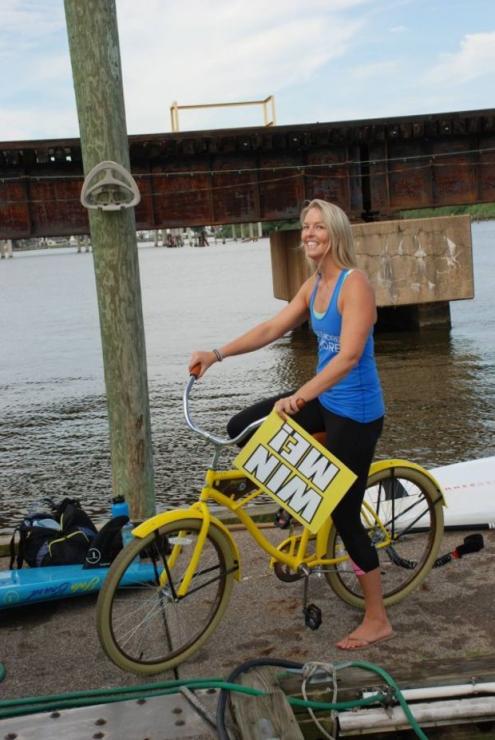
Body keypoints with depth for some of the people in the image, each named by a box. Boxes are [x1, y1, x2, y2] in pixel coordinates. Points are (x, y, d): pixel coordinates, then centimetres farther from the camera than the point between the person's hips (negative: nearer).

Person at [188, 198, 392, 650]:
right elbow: (272, 329, 7)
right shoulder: (313, 286, 8)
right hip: (323, 400, 8)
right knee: (242, 429, 2)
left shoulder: (354, 283, -19)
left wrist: (299, 396, -37)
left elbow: (349, 356, -28)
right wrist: (217, 354, -3)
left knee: (344, 515, 0)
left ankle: (377, 621, 17)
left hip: (355, 413, -8)